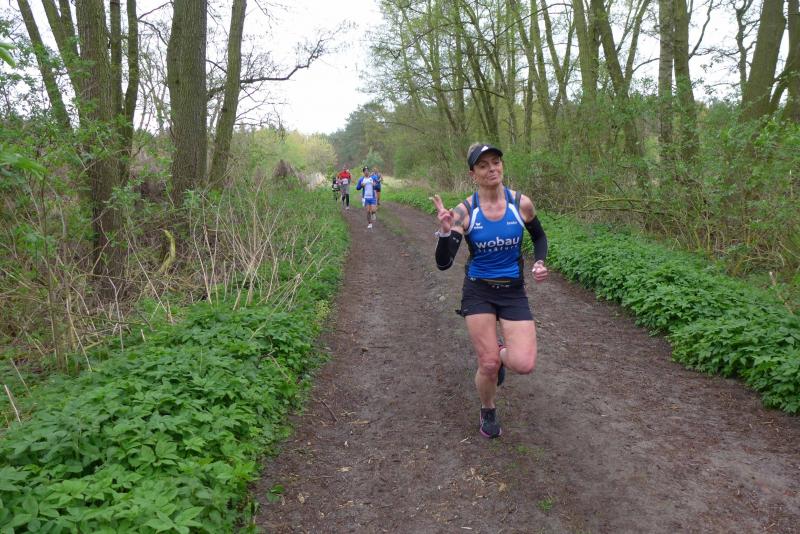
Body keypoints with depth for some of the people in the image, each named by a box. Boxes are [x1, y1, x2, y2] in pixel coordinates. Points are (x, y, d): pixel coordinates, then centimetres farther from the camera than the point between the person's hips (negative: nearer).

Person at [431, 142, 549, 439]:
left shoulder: (521, 203, -7)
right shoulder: (464, 211, -12)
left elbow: (539, 237, 14)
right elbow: (443, 263, -16)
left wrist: (539, 262, -5)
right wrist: (445, 231, -33)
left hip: (513, 291, 1)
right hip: (478, 292, -1)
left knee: (524, 365, -13)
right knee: (488, 365, -3)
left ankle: (501, 352, 25)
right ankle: (488, 412, 30)